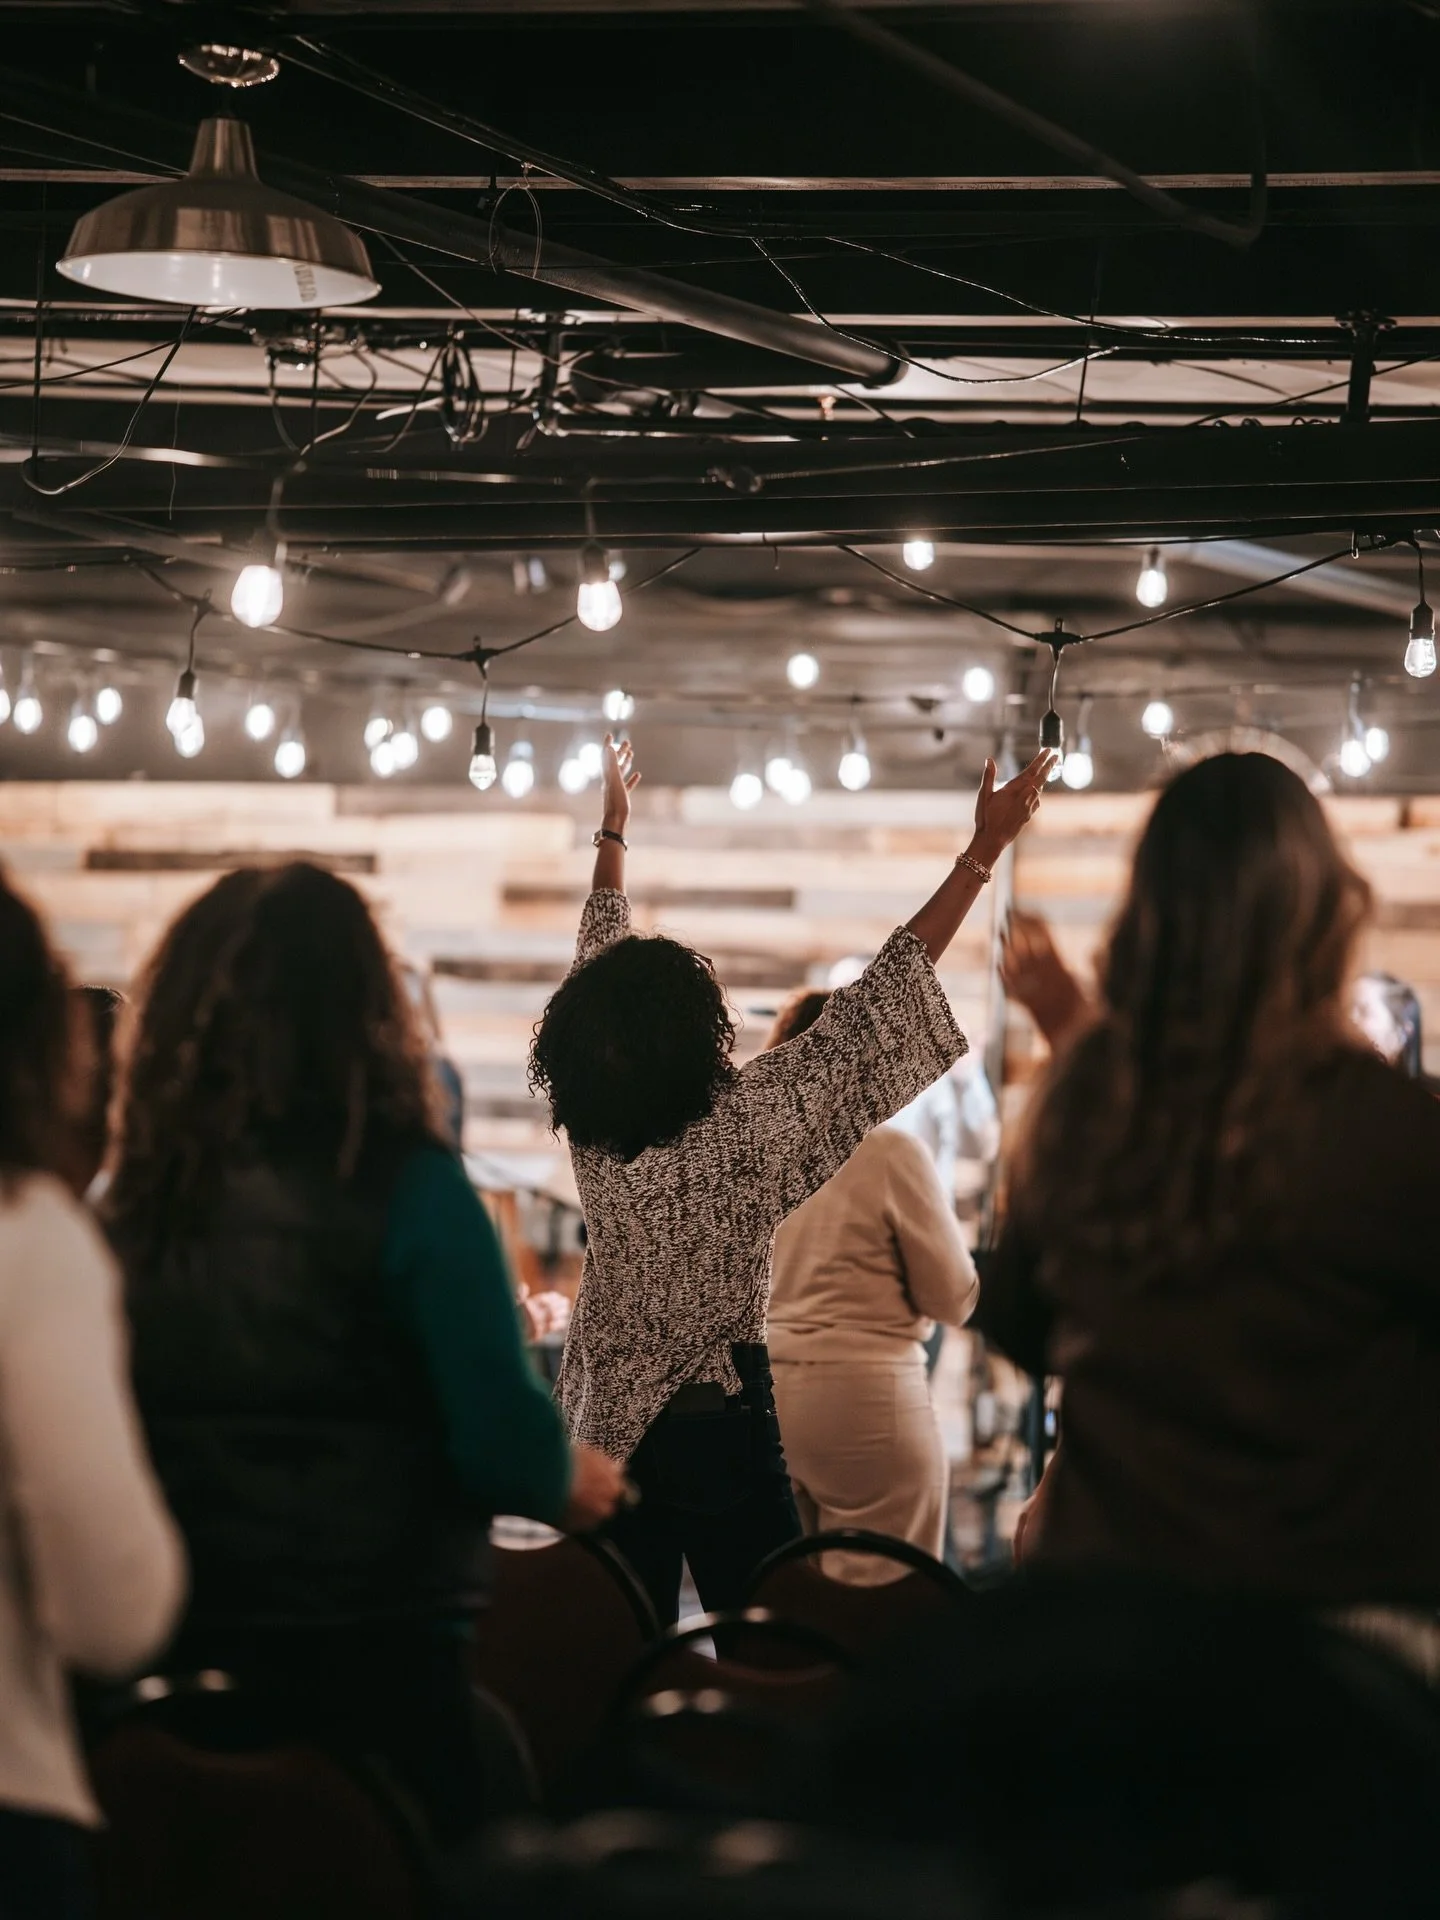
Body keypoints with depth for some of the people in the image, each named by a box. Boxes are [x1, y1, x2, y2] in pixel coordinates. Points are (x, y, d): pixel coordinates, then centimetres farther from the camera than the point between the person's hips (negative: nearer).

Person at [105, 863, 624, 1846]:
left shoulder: (137, 1196, 1)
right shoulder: (402, 1187, -11)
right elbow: (506, 1443, -14)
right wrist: (575, 1482, 8)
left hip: (173, 1655, 4)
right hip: (369, 1654, -4)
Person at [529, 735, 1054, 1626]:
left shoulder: (590, 1135, -3)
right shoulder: (741, 1127, -17)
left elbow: (604, 966, 12)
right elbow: (873, 1008, -16)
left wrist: (613, 826, 25)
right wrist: (984, 851, -13)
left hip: (608, 1430, 5)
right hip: (721, 1427, -5)